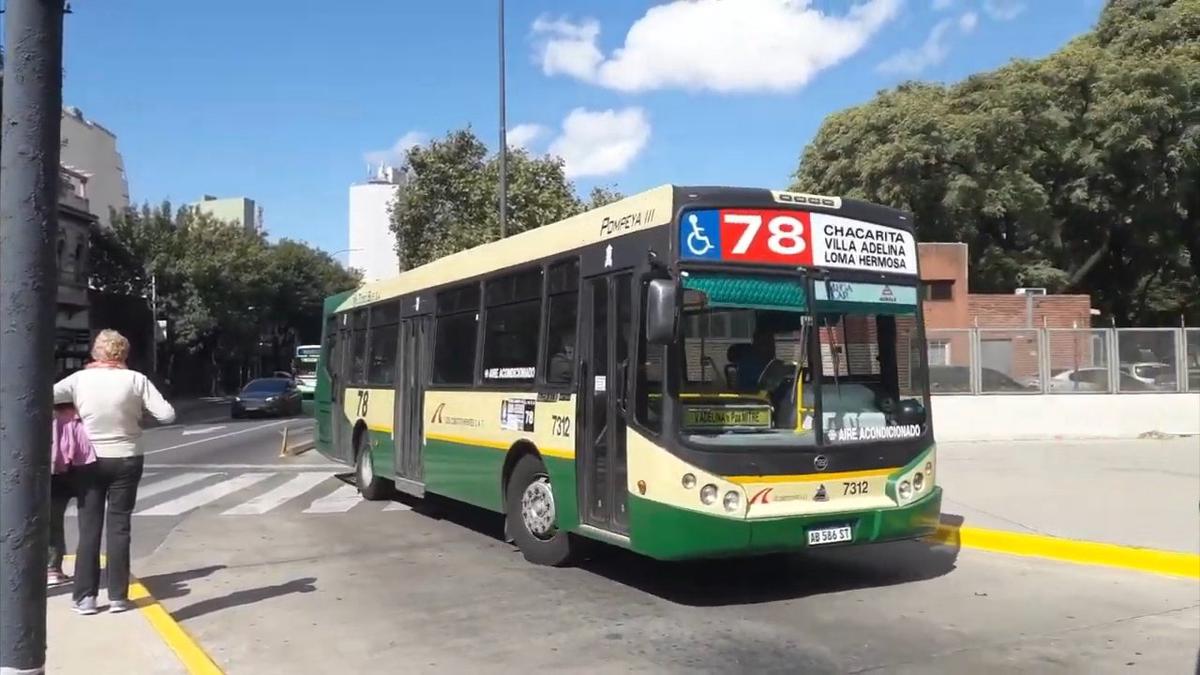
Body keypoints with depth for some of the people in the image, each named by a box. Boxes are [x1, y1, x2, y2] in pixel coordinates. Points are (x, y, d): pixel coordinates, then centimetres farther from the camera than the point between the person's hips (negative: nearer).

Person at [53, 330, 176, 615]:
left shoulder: (79, 379, -8)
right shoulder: (136, 380, -10)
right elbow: (167, 415, -14)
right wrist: (141, 407, 5)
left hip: (90, 461, 1)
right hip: (126, 461, -1)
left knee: (89, 528, 9)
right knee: (119, 527, 6)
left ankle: (85, 596, 11)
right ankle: (118, 596, 9)